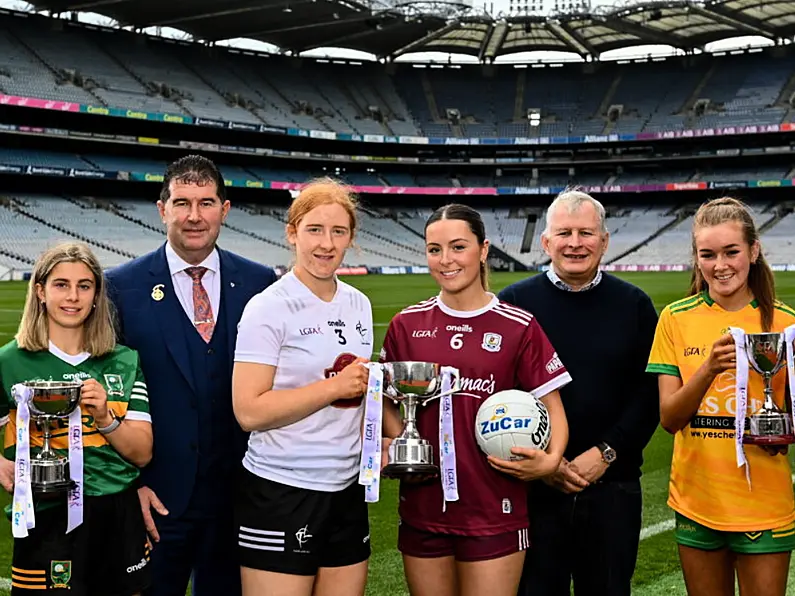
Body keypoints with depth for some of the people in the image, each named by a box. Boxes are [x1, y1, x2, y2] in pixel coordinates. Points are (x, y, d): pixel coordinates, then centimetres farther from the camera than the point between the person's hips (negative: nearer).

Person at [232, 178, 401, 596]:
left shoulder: (358, 304, 8)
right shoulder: (269, 308, -12)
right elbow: (249, 412, -18)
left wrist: (392, 432, 6)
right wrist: (336, 386, -18)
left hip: (346, 490, 6)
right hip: (280, 495, -6)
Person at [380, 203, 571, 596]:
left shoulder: (518, 326, -4)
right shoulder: (407, 324, 3)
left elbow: (551, 407, 0)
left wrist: (551, 459, -17)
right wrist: (389, 445, -6)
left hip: (494, 513, -2)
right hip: (422, 508, 3)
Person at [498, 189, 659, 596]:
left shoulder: (634, 305, 5)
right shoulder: (514, 303, 1)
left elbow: (650, 393, 1)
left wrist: (604, 454, -10)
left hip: (612, 486, 1)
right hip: (533, 487, -1)